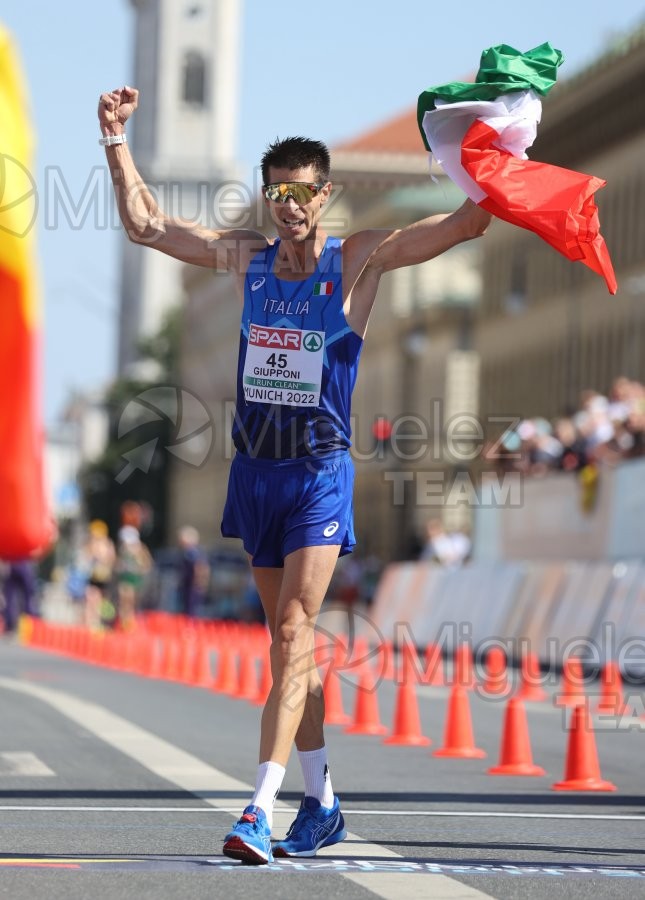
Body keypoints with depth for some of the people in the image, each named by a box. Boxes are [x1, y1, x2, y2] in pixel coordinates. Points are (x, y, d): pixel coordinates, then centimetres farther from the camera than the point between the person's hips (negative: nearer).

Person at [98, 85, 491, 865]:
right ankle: (321, 803, 21)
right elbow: (144, 225, 13)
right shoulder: (245, 258, 7)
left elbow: (467, 223, -8)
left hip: (320, 471, -5)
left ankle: (261, 809, -20)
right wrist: (116, 141, 5)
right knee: (286, 637, 11)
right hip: (255, 469, 5)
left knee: (294, 631, -14)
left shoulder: (360, 259, -3)